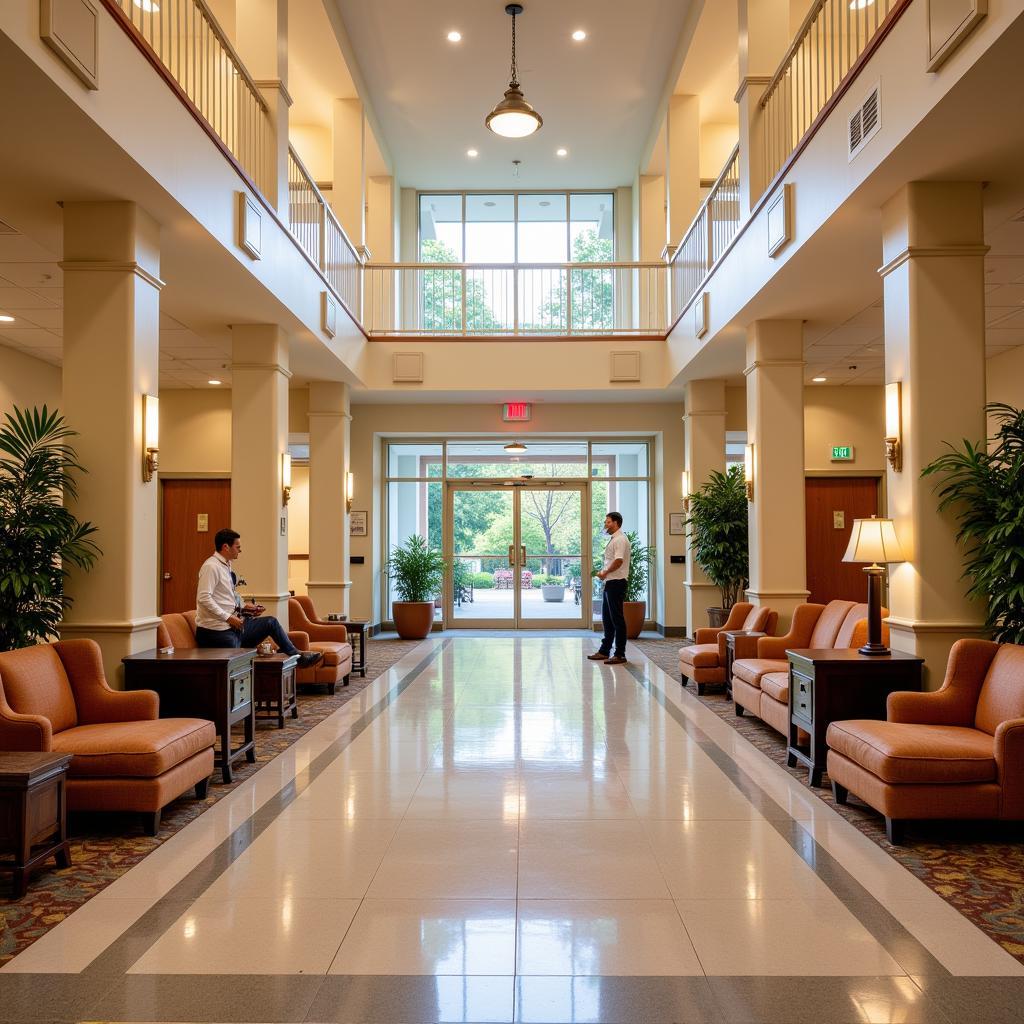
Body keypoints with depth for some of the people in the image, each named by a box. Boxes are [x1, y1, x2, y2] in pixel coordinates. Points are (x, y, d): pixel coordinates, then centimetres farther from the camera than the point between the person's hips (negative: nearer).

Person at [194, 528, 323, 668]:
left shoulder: (226, 566, 14)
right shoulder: (211, 567, -14)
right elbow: (204, 598, -24)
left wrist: (243, 607, 8)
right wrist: (228, 617, -23)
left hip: (233, 624, 9)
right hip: (216, 630, -9)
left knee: (271, 622, 9)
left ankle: (296, 655, 16)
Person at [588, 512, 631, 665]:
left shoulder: (620, 540, -14)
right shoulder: (613, 539, 18)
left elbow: (618, 561, -25)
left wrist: (605, 573, -13)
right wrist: (604, 573, 9)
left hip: (616, 583, -11)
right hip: (610, 583, 11)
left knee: (617, 618, -6)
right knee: (607, 618, 15)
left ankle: (620, 655, -2)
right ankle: (604, 651, 23)